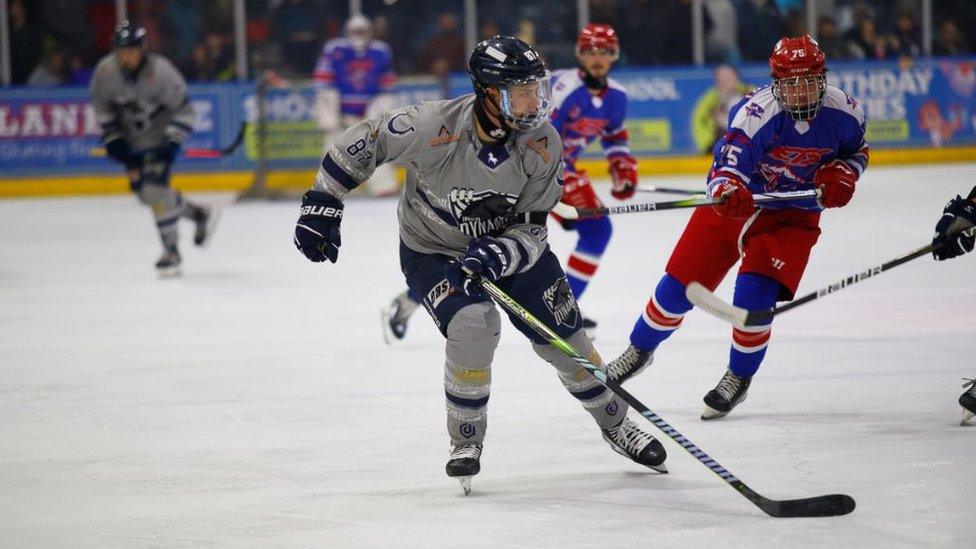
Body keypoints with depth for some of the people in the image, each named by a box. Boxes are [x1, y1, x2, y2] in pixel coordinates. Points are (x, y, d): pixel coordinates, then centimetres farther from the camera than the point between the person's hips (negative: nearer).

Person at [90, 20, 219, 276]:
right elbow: (102, 105, 2)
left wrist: (171, 144, -24)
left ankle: (172, 251, -6)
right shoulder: (106, 71, -15)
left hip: (160, 135, -6)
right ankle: (200, 214, 28)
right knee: (144, 192, 7)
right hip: (130, 137, 6)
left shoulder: (161, 71, -27)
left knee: (156, 188, -18)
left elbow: (183, 111, -18)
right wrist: (112, 138, -2)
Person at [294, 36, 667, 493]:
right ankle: (466, 442, -4)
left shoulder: (543, 144, -23)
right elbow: (361, 142, -18)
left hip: (507, 245, 3)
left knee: (563, 335, 6)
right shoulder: (435, 127, -33)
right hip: (431, 248, -3)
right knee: (472, 325, -27)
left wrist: (496, 257, -36)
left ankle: (616, 425, 31)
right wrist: (321, 206, -14)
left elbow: (531, 227, -16)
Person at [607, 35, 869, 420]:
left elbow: (857, 149, 8)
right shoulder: (756, 113, -27)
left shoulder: (844, 113, -14)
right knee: (680, 285, 1)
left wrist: (842, 174, -13)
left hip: (793, 213, 1)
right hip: (735, 201, -1)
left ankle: (738, 378, 5)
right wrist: (728, 192, -59)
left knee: (755, 294, -19)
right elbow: (729, 164, -36)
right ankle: (639, 350, 29)